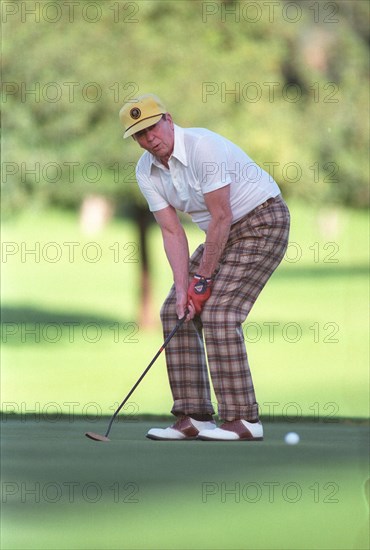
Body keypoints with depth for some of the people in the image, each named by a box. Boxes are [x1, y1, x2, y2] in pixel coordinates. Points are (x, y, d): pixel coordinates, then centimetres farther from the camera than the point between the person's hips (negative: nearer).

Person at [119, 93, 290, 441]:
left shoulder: (203, 147, -26)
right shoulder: (146, 172, -2)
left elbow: (221, 217, -24)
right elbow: (172, 232, -1)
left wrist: (202, 278, -18)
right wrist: (182, 287, -13)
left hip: (263, 221, -9)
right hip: (224, 232, 9)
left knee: (218, 312, -21)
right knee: (175, 311, 1)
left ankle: (242, 419, -18)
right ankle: (193, 418, 2)